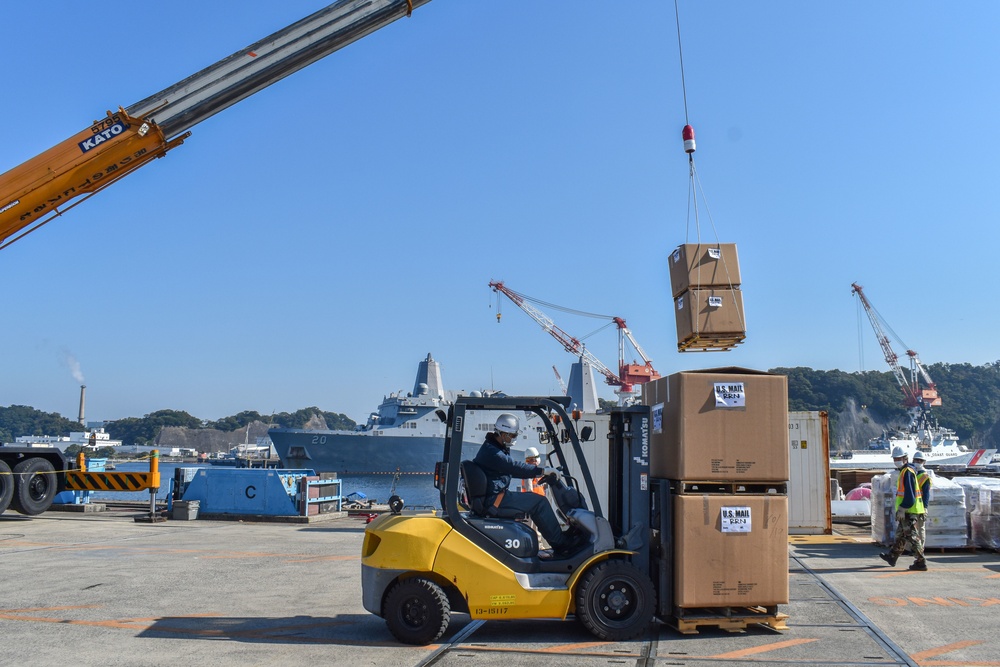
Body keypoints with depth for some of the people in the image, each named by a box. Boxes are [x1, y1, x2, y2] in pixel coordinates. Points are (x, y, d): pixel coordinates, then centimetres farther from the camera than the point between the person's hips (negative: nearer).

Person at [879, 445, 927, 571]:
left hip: (909, 511, -11)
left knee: (912, 536, -7)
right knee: (900, 534, 20)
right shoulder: (904, 471, 16)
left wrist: (902, 509, -21)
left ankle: (921, 562, -3)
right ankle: (892, 557, 32)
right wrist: (901, 509, 23)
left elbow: (909, 494, -21)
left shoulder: (907, 472, -16)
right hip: (908, 510, 11)